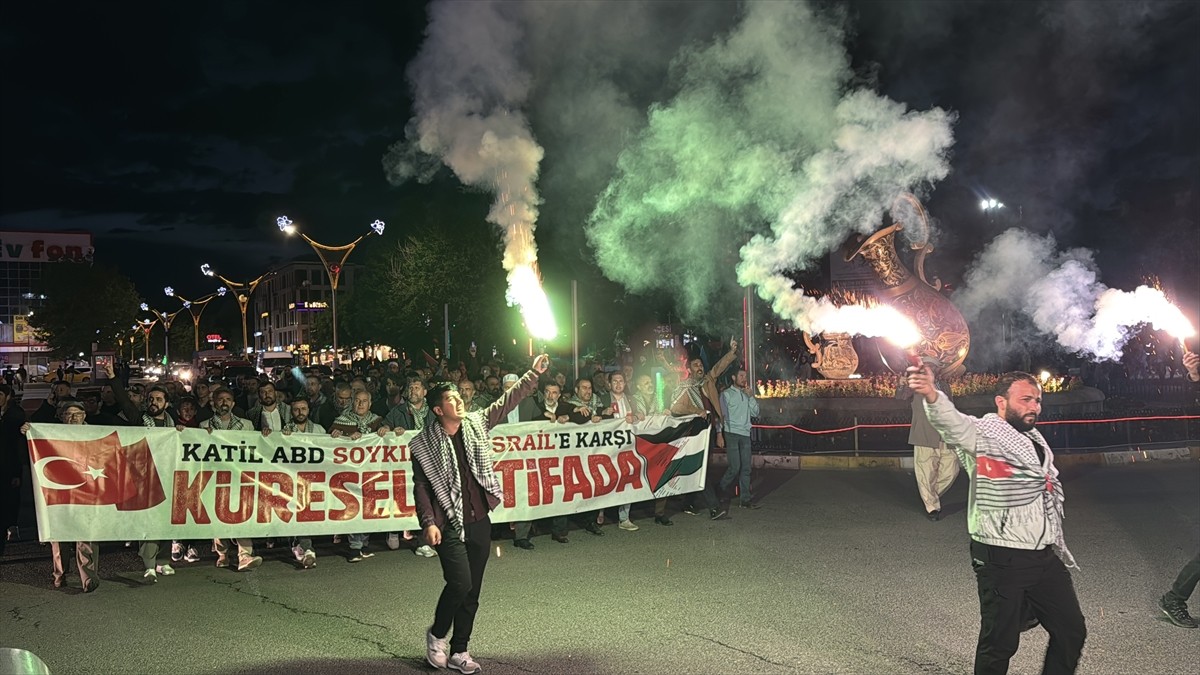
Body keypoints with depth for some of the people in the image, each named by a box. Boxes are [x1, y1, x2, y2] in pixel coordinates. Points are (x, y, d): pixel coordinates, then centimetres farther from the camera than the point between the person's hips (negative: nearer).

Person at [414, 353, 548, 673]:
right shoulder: (423, 445, -5)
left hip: (480, 522, 5)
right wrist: (428, 522, -15)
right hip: (450, 525, -5)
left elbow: (507, 401, 8)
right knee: (460, 584, -15)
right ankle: (436, 635, 11)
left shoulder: (475, 424, 6)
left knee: (472, 592, 9)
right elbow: (420, 486, -6)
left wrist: (533, 375, 2)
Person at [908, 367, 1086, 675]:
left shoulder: (1036, 440, 14)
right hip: (1002, 562, -8)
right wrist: (932, 396, -56)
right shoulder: (983, 434, -11)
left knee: (1072, 631, 15)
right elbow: (954, 423, -34)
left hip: (1046, 557, 8)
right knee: (1000, 643, -1)